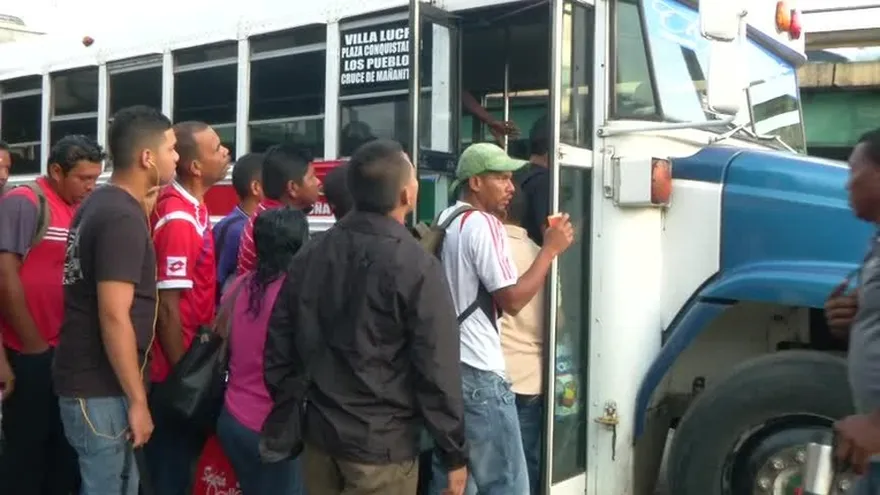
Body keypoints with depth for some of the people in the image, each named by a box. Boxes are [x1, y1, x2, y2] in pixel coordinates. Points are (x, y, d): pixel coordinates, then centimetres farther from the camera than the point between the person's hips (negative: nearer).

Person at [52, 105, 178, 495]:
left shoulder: (101, 202, 8)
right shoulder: (123, 217, -20)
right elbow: (114, 317, -23)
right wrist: (137, 400, -19)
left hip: (87, 377, 9)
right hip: (100, 388, -9)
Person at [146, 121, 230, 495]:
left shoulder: (190, 206, 5)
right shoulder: (179, 219, -23)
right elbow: (167, 308, -23)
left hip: (188, 359, 9)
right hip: (176, 369, -9)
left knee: (182, 461, 21)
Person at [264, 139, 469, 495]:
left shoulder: (309, 255, 3)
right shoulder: (416, 266, -16)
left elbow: (279, 350, 7)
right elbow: (437, 370, -16)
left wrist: (280, 429, 17)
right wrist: (454, 455, -7)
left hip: (320, 438, 6)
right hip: (382, 446, -6)